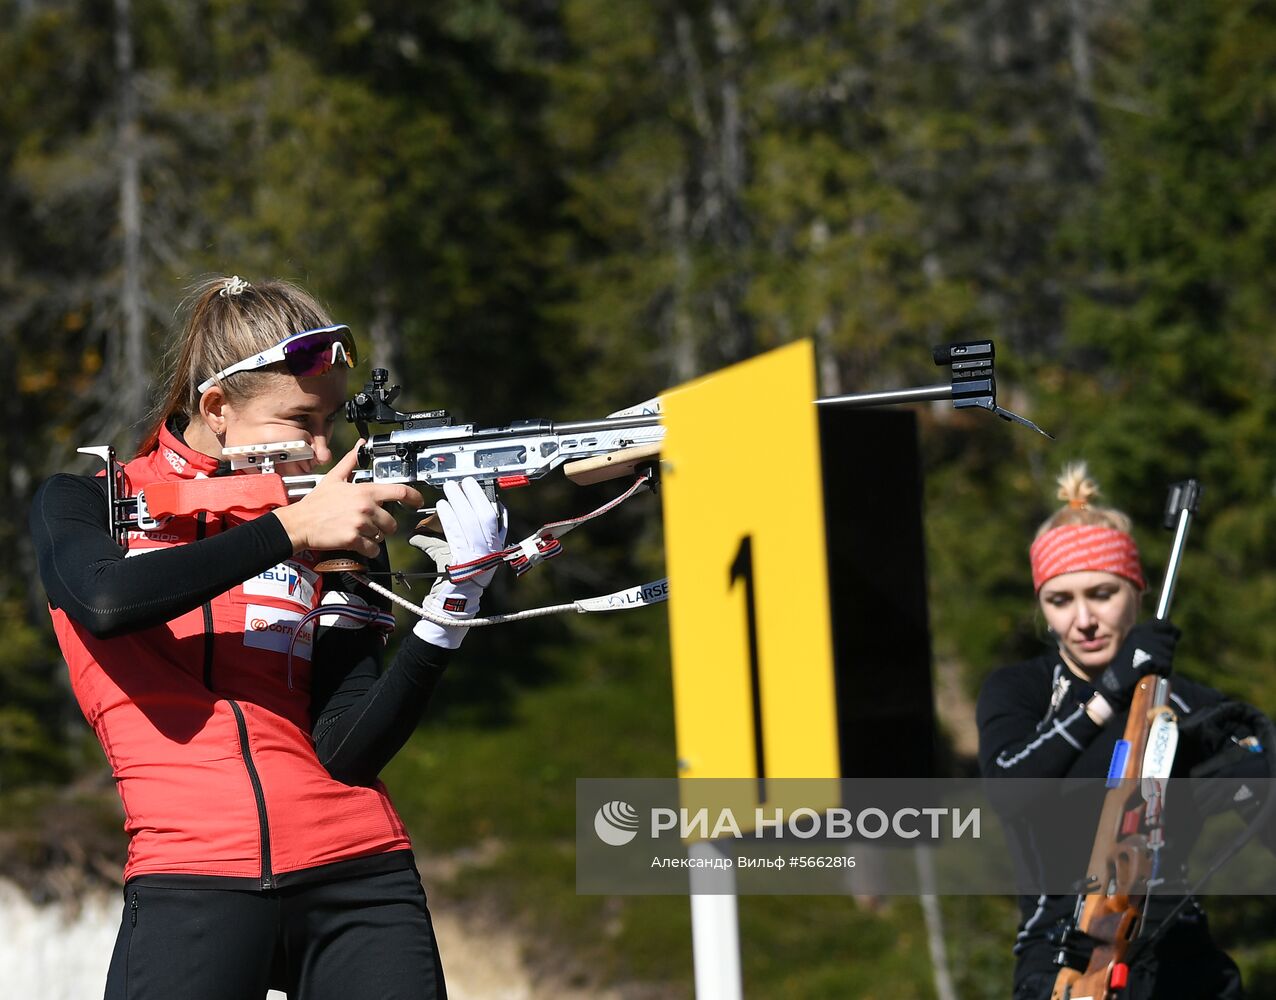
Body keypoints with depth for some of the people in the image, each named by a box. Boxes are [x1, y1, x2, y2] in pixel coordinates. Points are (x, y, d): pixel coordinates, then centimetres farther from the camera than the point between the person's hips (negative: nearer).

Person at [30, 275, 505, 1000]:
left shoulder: (337, 537, 11)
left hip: (359, 883, 2)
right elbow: (106, 601, -15)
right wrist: (289, 530, -13)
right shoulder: (84, 505, 9)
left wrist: (451, 610, -11)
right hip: (192, 880, -2)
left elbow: (348, 754, 1)